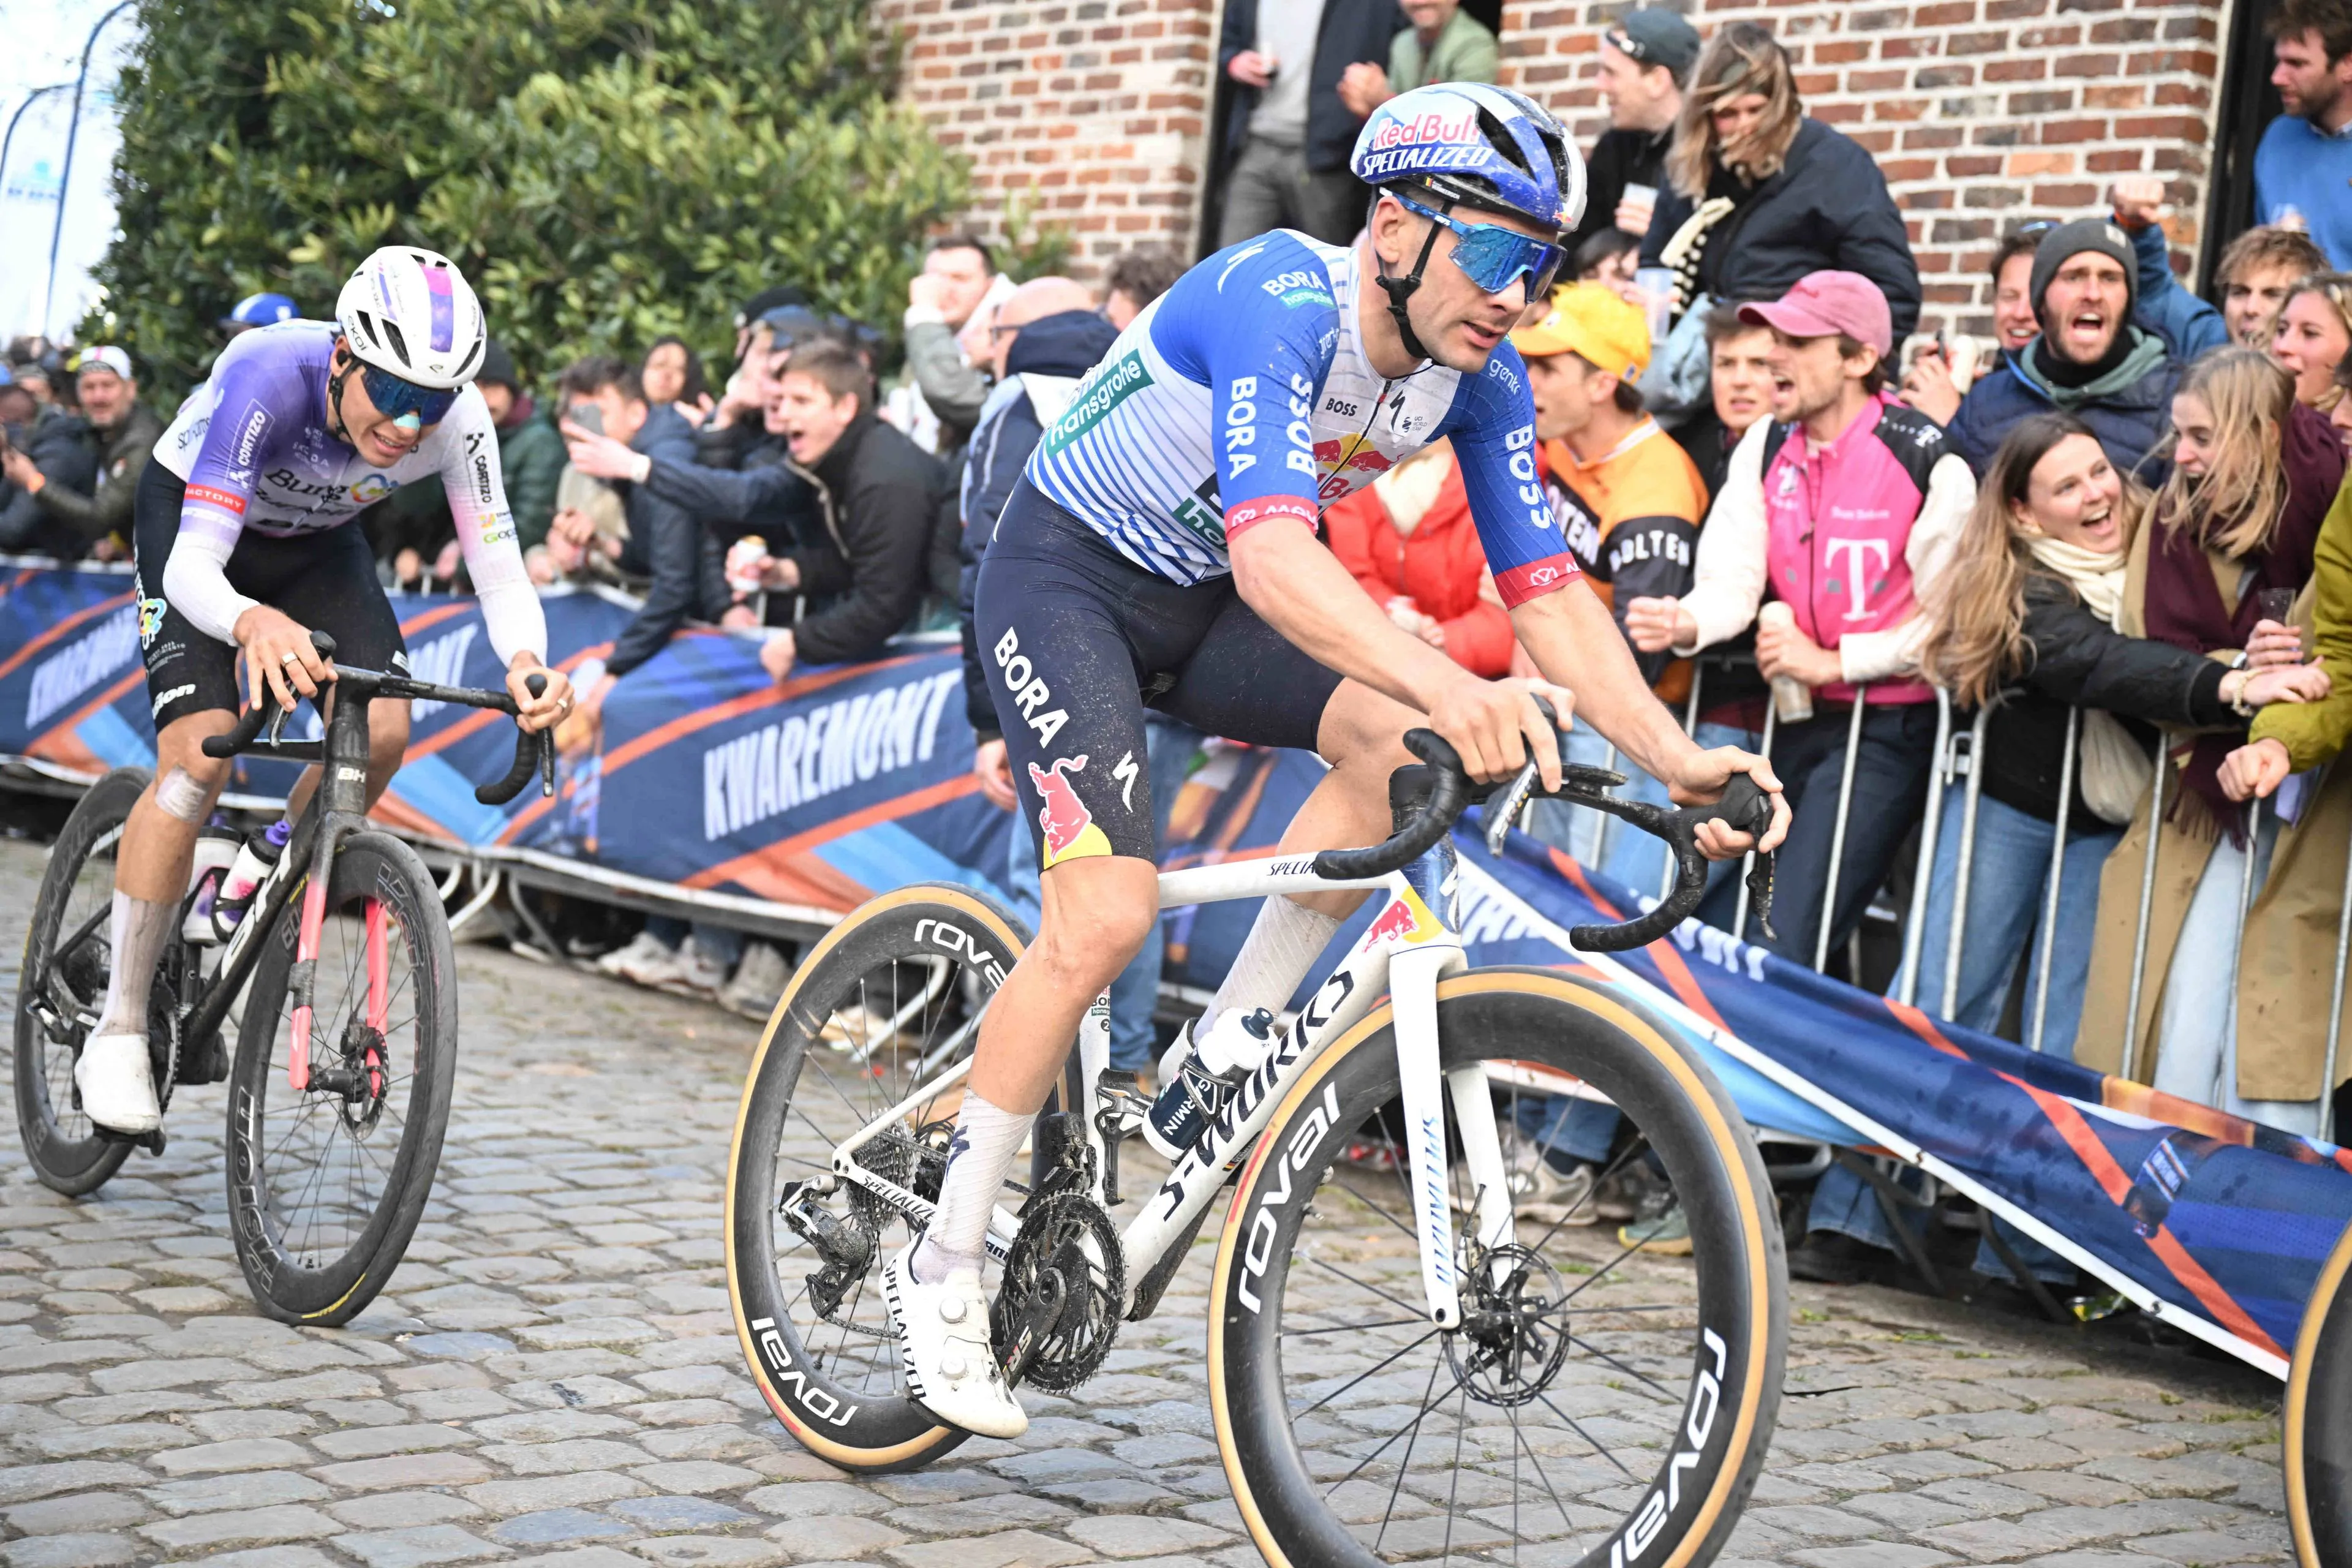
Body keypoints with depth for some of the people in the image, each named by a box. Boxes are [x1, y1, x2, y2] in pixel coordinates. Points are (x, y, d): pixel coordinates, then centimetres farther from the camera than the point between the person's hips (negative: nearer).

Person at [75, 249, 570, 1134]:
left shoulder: (457, 422, -29)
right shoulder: (267, 375, -39)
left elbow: (500, 573, -26)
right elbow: (192, 566, -43)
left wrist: (527, 662, -49)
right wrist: (255, 624, -66)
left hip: (317, 540, 4)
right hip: (193, 518, -4)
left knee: (382, 732, -19)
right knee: (200, 757, -22)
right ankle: (116, 1034, -12)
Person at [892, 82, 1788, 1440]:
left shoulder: (1482, 378, -10)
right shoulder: (1278, 302, -31)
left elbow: (1547, 589, -11)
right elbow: (1271, 551, -46)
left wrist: (1677, 756, -25)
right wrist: (1451, 682, -60)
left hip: (1205, 601, 7)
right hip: (1066, 577, -6)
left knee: (1404, 740, -21)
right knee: (1106, 915, -21)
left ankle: (1223, 1056, -4)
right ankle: (945, 1269, -5)